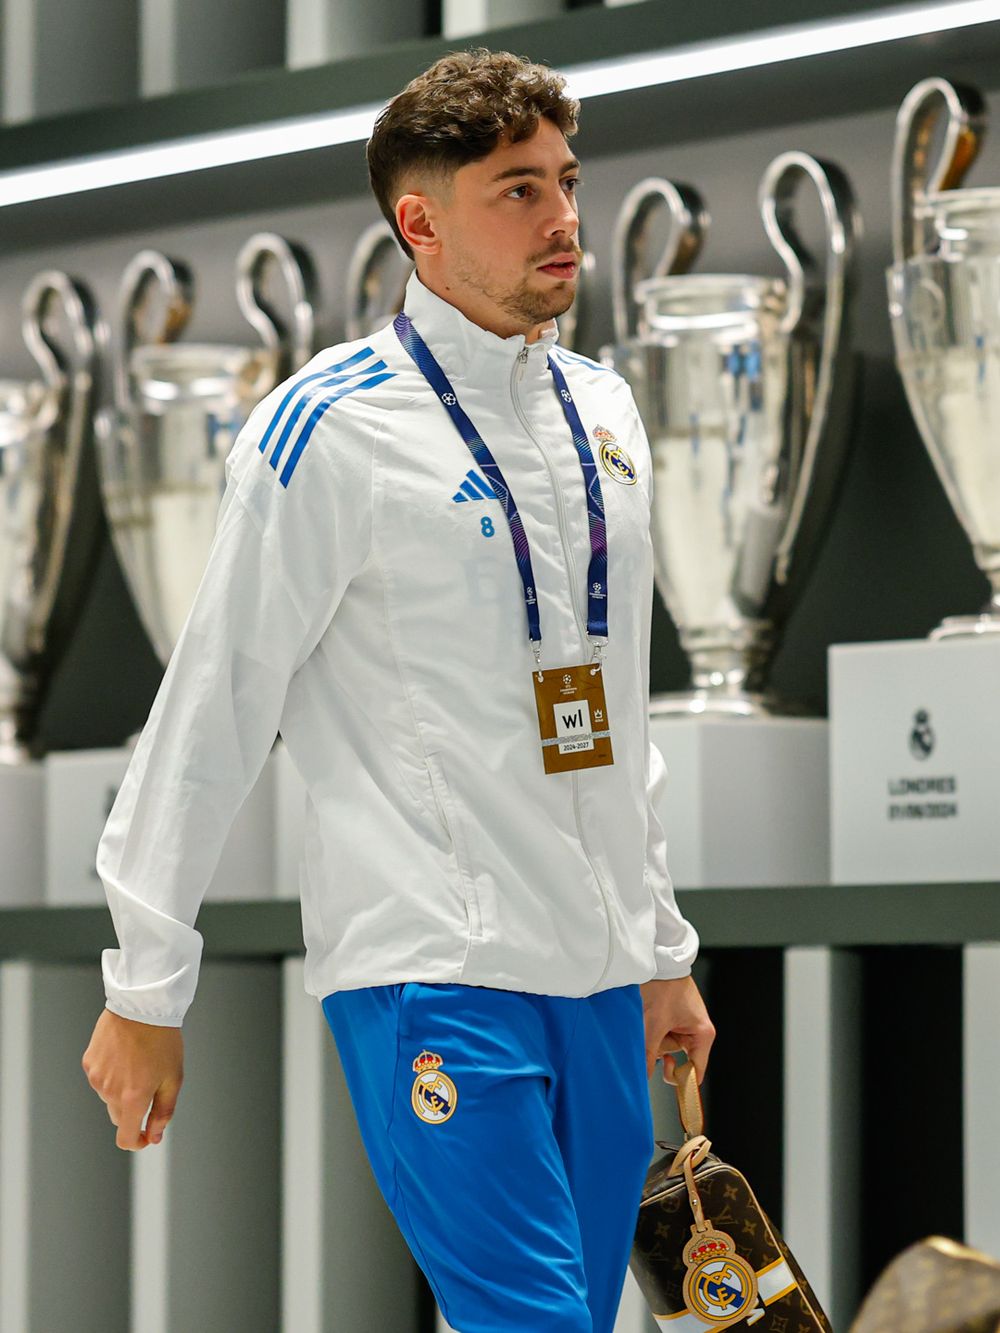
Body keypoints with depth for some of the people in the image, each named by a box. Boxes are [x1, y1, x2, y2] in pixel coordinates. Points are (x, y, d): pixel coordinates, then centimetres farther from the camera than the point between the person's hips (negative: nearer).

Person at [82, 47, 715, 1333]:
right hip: (430, 975, -7)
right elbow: (215, 701, -5)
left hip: (600, 981, 7)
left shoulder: (601, 410, 14)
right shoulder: (332, 427, -8)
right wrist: (145, 989, -4)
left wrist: (664, 948, 23)